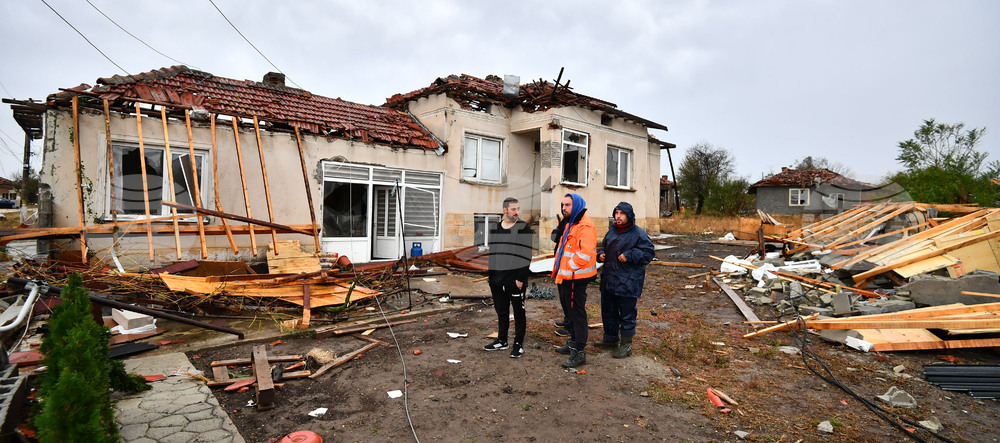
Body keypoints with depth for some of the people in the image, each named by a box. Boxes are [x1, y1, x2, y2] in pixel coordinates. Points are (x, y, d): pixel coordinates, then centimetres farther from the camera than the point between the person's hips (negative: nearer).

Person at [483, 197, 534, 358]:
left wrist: (521, 278, -16)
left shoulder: (524, 228, -6)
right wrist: (489, 275, 11)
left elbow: (526, 256, -11)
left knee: (518, 312, 6)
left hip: (515, 279, -5)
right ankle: (501, 341, 31)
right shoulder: (494, 228, 9)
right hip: (497, 279, 5)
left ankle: (518, 344, 19)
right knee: (501, 311, 16)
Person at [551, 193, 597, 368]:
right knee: (568, 310, 20)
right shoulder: (568, 224, 16)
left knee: (577, 313, -3)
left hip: (576, 277, -11)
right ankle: (573, 343, 36)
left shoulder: (585, 226, -18)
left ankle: (579, 352, 5)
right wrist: (559, 270, 15)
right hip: (565, 276, 11)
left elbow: (585, 253, -26)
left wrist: (567, 270, -20)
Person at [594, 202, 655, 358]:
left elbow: (649, 253, -13)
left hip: (628, 283, -7)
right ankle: (610, 339, 35)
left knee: (627, 314, 1)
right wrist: (601, 254, 4)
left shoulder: (639, 233, -9)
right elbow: (604, 247, 25)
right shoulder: (612, 231, 12)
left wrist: (629, 255, -21)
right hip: (609, 280, 8)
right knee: (608, 311, 18)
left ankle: (626, 345, 13)